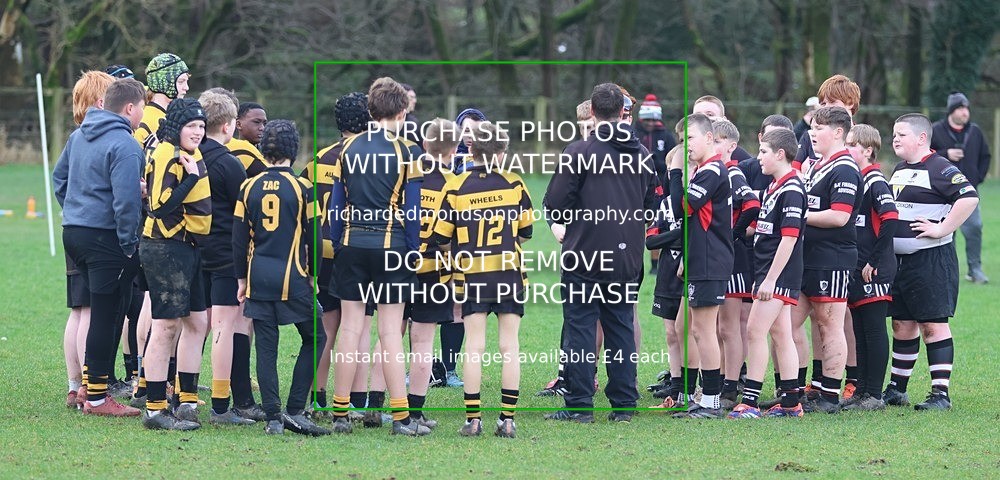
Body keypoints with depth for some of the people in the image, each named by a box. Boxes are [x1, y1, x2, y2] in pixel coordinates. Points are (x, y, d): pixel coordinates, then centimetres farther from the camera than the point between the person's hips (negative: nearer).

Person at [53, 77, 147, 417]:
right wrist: (129, 245, -13)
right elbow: (126, 201, -21)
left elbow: (59, 178, 21)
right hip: (105, 236, -9)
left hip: (73, 232, 9)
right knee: (106, 315, -1)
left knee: (103, 309, 18)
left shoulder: (79, 135, 11)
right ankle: (96, 397, 3)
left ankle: (91, 383, 20)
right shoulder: (124, 145, -16)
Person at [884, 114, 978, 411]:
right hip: (897, 259, 8)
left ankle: (941, 394, -5)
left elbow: (969, 197, -25)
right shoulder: (899, 171, 16)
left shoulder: (940, 169, -12)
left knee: (933, 324, -7)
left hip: (931, 260, -8)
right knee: (902, 325, 13)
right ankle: (896, 389, 21)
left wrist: (941, 230, -22)